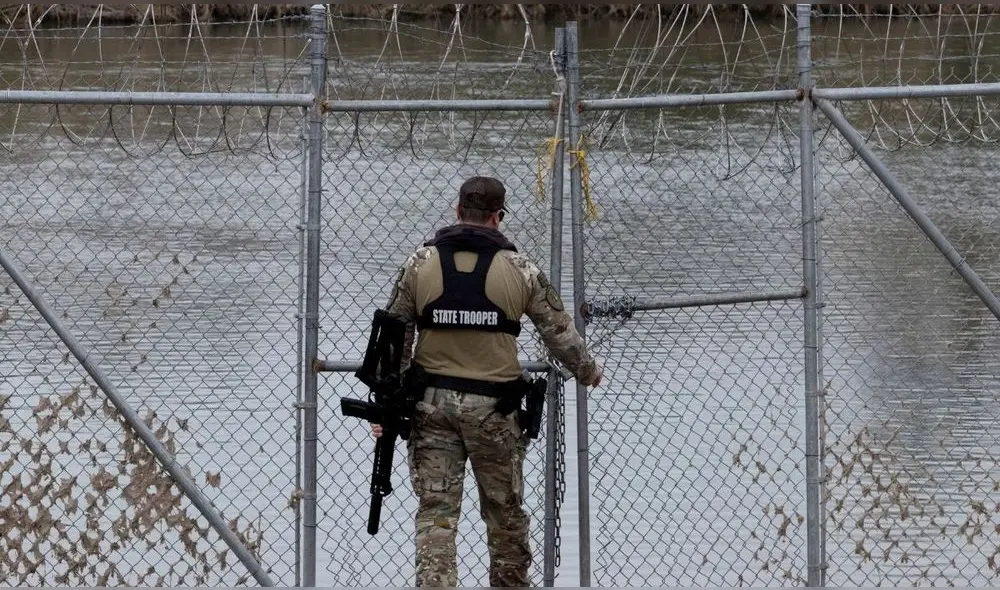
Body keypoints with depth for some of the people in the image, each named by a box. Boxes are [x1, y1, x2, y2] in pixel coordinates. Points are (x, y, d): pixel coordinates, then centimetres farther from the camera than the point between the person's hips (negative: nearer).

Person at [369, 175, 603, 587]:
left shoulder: (419, 265, 0)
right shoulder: (519, 270, -3)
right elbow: (560, 332, 5)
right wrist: (587, 371, 25)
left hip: (432, 404, 1)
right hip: (494, 408, -1)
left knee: (436, 510, 0)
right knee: (505, 511, 15)